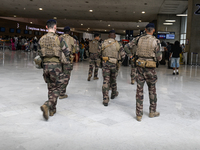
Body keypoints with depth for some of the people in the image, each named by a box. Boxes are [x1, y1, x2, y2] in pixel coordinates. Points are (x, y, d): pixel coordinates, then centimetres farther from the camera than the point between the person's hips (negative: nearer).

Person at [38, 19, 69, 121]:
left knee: (50, 88, 16)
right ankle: (47, 105, -15)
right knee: (56, 89, 5)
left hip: (46, 65, 5)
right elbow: (67, 53, -3)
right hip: (56, 65, -4)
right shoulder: (58, 39, -9)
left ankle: (52, 110, 22)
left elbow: (40, 53, 8)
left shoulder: (41, 39, 3)